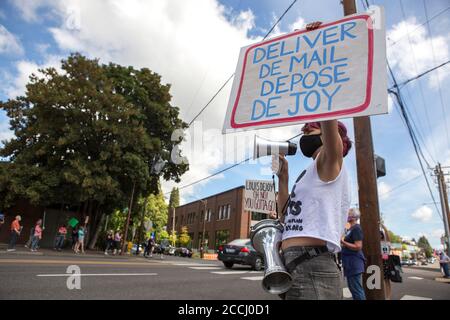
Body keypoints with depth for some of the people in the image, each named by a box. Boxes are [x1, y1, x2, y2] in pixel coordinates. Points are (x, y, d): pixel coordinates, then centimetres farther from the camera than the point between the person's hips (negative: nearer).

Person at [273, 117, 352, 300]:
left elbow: (330, 127, -22)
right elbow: (286, 216, 22)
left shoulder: (329, 164, -3)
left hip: (312, 271, -9)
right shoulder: (312, 175, 22)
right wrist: (283, 178, 17)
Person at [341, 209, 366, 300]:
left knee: (356, 289, -7)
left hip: (354, 262, -10)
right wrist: (343, 243, 14)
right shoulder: (351, 229, 16)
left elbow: (358, 246, -21)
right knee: (353, 288, 15)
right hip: (351, 262, 10)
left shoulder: (356, 228, -13)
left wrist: (343, 242, -19)